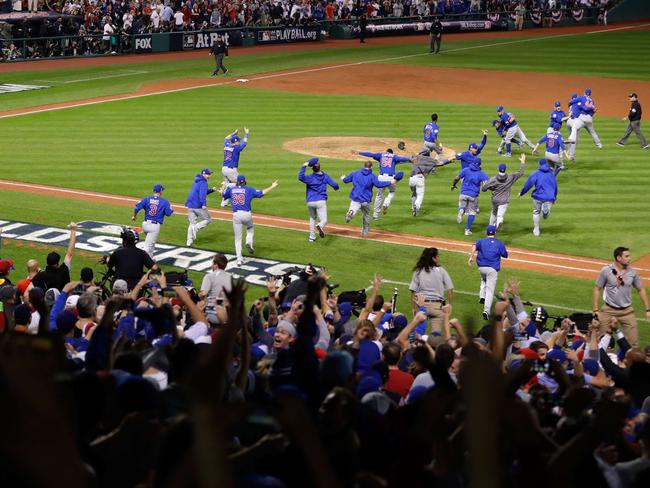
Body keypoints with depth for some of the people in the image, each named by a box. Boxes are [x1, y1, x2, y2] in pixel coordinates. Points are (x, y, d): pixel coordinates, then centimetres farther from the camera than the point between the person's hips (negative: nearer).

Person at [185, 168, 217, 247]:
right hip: (198, 206, -8)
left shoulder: (196, 182, 19)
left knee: (192, 223, 14)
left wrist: (211, 190, 18)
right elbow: (202, 194, -25)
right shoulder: (203, 183, -10)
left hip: (190, 205, 8)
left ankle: (189, 241, 6)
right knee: (208, 219, 8)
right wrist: (204, 204, -36)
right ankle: (196, 228, -13)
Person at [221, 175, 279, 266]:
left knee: (237, 238, 9)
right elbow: (262, 192, 0)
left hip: (236, 215, 1)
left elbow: (222, 194, 27)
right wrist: (272, 187, 11)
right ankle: (249, 242, 6)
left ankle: (239, 259, 4)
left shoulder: (231, 189, 10)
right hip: (246, 214, -1)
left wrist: (223, 188, 48)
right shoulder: (249, 190, 4)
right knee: (250, 227, 33)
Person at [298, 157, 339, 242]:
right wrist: (336, 187, 27)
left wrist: (304, 167, -20)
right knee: (324, 220, -2)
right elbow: (334, 184, 3)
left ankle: (312, 236, 24)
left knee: (312, 218, 24)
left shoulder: (310, 178, -8)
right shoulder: (325, 176, 0)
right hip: (321, 201, -1)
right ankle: (319, 226, -38)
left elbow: (300, 177, -27)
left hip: (310, 202, 1)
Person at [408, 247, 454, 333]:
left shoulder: (418, 272, 1)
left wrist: (414, 308, 2)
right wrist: (450, 306, 6)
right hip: (437, 305, -1)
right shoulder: (441, 271, -1)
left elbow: (413, 292, -2)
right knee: (436, 333, 1)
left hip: (421, 305, 1)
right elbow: (450, 290, -3)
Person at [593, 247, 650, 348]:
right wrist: (596, 310, -7)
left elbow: (641, 290, 8)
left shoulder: (632, 272, -1)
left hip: (627, 311, 2)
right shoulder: (606, 271, -9)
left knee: (633, 341, -2)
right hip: (609, 310, -2)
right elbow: (597, 289, -3)